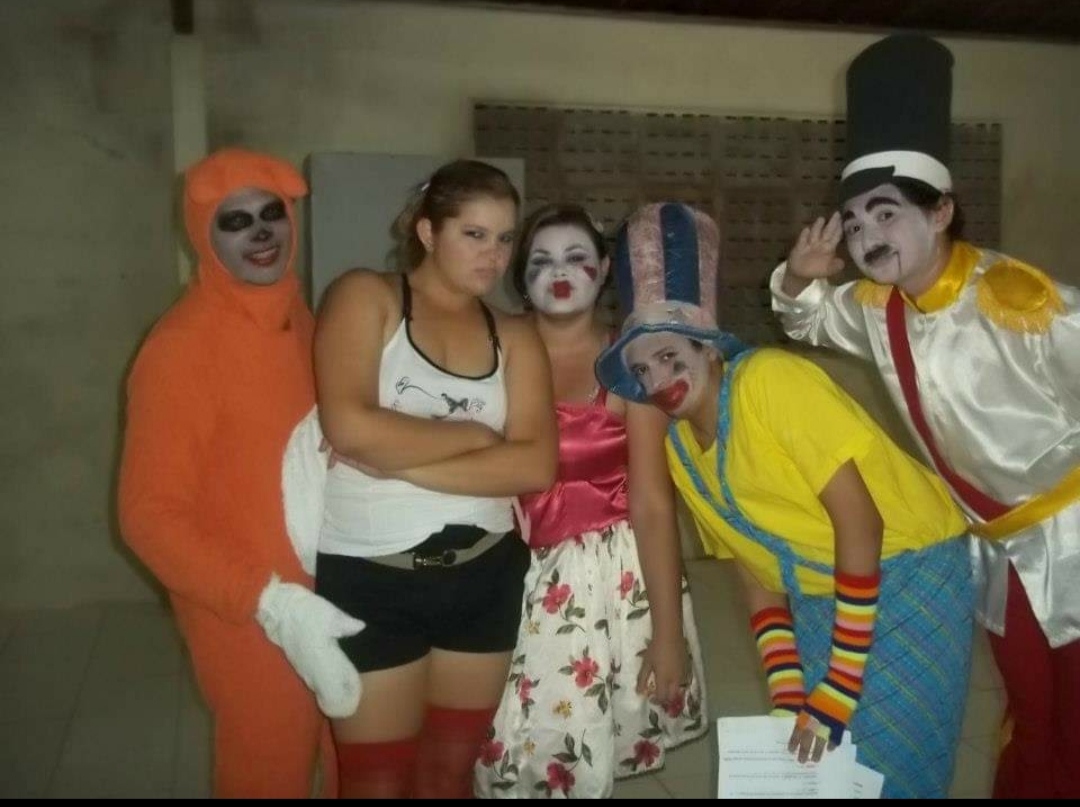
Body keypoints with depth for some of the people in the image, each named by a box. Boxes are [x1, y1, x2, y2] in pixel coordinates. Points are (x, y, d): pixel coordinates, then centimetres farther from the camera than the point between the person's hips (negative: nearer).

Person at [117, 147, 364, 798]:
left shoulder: (300, 317, 2)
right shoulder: (179, 348, -19)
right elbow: (150, 515, -19)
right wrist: (271, 603, -28)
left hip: (332, 593, 6)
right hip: (251, 620, -6)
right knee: (269, 771, 13)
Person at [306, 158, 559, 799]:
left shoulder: (515, 338, 5)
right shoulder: (366, 297, -4)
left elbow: (536, 465, -9)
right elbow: (350, 427, -20)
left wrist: (399, 462, -17)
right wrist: (473, 435, -10)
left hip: (483, 576, 4)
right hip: (368, 577, -3)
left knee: (451, 769, 18)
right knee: (378, 778, 8)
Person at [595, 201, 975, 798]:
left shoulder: (769, 379, -21)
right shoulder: (678, 448, -1)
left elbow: (861, 524, -23)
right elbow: (755, 573, 5)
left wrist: (833, 698, -22)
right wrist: (789, 700, -5)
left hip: (910, 575, -6)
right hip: (817, 602, 6)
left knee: (883, 766, -5)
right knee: (810, 765, 6)